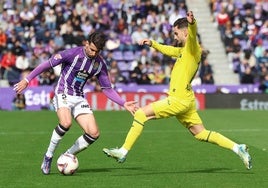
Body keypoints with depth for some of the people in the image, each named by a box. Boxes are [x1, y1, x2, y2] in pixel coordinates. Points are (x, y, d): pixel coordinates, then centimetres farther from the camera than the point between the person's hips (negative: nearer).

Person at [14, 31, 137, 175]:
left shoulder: (100, 64, 2)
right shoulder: (73, 54, -14)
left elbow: (107, 89, 11)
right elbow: (47, 64, -9)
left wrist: (123, 104, 0)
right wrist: (27, 80, -9)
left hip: (79, 98, 5)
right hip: (63, 94, -5)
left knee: (94, 133, -11)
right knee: (66, 123, -35)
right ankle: (48, 156, -13)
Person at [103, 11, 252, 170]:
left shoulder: (193, 48, -10)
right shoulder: (184, 50, 20)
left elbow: (192, 34, -34)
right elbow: (169, 50, 40)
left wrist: (192, 23, -55)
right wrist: (152, 43, 33)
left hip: (179, 100, -10)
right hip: (184, 100, 10)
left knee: (141, 114, -8)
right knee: (202, 134, 12)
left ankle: (123, 152, -6)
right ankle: (238, 148, 10)